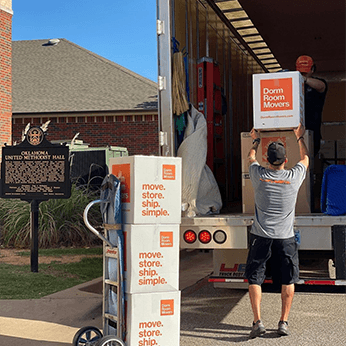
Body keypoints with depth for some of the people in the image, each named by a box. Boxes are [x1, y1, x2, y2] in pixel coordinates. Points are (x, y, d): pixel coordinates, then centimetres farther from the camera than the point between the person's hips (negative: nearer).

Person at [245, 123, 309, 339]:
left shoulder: (259, 175, -4)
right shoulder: (294, 176, -4)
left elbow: (251, 157, 20)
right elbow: (305, 159, 19)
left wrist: (256, 140, 38)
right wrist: (300, 137, 34)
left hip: (261, 236, 0)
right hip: (285, 237, 0)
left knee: (255, 278, 6)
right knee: (288, 281, 12)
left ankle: (258, 321, -1)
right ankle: (284, 322, 15)